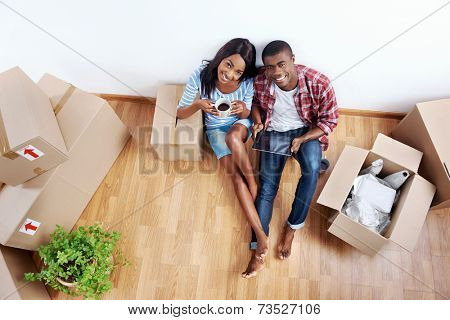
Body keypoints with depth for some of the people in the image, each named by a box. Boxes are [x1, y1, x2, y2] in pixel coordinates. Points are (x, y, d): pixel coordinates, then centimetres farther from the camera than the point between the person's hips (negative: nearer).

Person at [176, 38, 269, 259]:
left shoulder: (248, 82, -21)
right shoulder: (201, 75, -22)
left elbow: (247, 115, -6)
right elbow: (180, 113, -13)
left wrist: (243, 110, -30)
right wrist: (198, 105, -35)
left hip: (241, 124, 0)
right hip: (216, 129, 0)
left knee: (233, 136, -38)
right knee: (235, 172, -23)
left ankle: (254, 185, -16)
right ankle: (260, 234, -23)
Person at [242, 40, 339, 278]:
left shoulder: (319, 83, -23)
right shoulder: (260, 82, -16)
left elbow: (330, 121, -11)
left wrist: (301, 140, -23)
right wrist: (258, 122, -10)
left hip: (307, 131, -1)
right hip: (274, 132, 2)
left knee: (312, 169, -32)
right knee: (267, 184, -14)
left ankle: (292, 226, -12)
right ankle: (258, 251, -13)